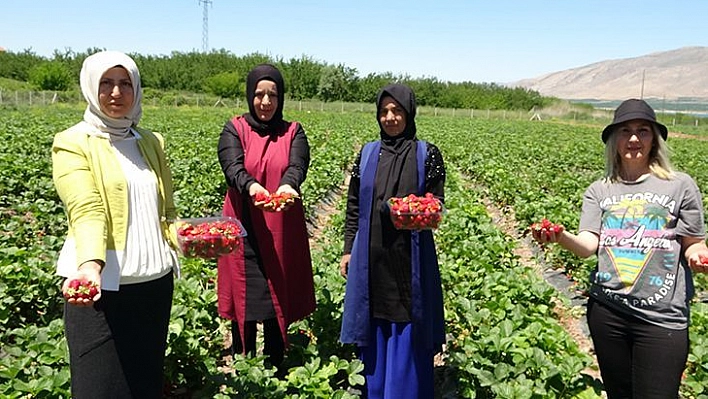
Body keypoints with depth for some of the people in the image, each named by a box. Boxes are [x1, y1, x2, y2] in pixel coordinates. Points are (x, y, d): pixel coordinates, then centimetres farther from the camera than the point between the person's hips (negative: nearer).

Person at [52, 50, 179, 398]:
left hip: (155, 282, 5)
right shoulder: (73, 143, -5)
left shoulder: (151, 142, 11)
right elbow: (87, 210, -20)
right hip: (101, 286, -5)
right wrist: (90, 265, -38)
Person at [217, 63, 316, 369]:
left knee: (279, 304, 6)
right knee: (244, 304, 2)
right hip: (245, 231, -1)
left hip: (282, 233, 1)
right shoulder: (234, 129, 4)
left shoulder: (293, 132, 7)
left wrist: (288, 185, -36)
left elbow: (298, 166, -12)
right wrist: (251, 186, -37)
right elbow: (232, 167, -14)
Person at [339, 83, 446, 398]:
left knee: (406, 332, 5)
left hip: (409, 256, -3)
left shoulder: (427, 154, -2)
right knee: (373, 330, 12)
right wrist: (348, 249, 7)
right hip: (371, 256, 3)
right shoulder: (367, 153, 6)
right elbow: (354, 206, 9)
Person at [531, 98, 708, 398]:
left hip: (662, 318, -2)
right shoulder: (599, 191, 7)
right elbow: (588, 246, -5)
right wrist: (561, 237, -26)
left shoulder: (680, 185, 1)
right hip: (607, 309, 3)